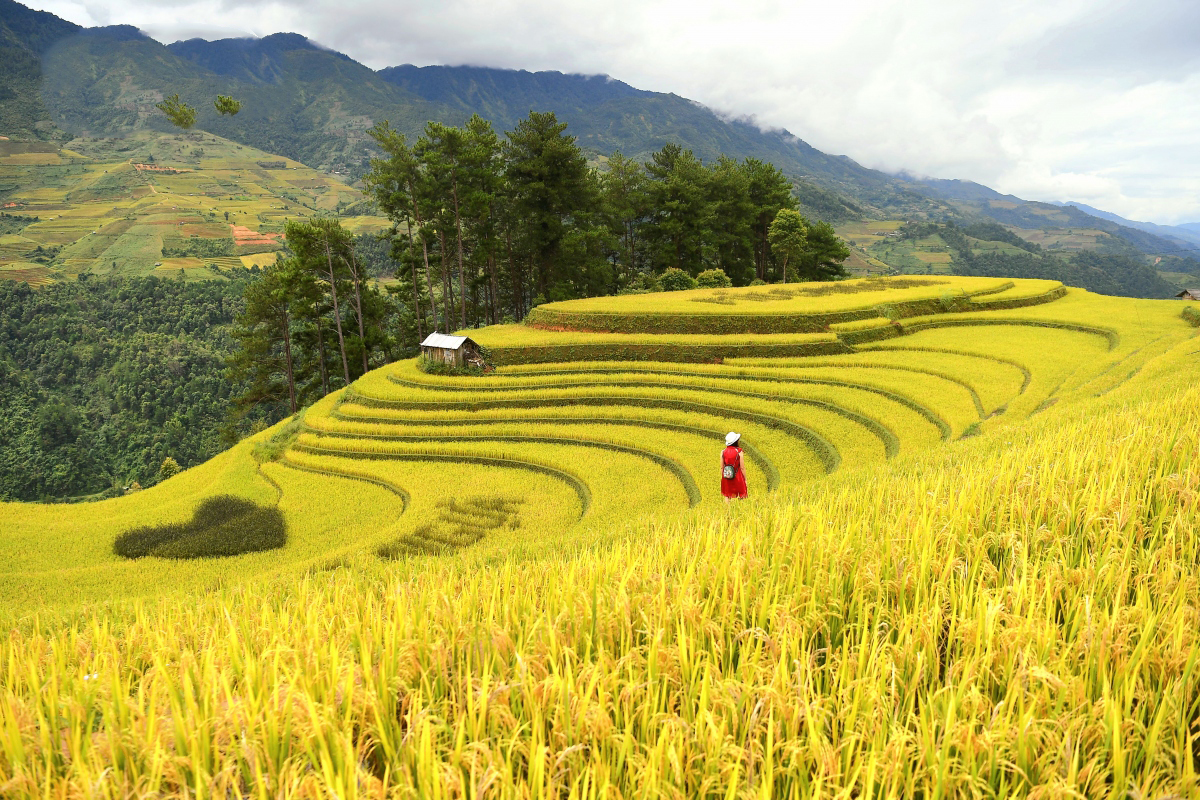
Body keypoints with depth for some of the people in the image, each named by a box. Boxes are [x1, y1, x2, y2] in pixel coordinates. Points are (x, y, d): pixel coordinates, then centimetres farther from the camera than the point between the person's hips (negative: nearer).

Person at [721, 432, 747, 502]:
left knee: (727, 496, 14)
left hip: (726, 477, 3)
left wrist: (721, 478, 13)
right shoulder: (739, 452, -13)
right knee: (734, 496, 7)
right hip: (737, 477, -3)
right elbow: (742, 468, -10)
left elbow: (721, 467, 1)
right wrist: (745, 479, 2)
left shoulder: (723, 452, -4)